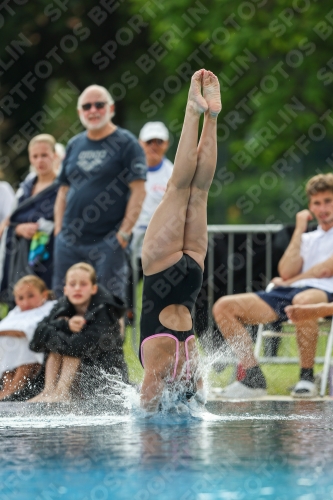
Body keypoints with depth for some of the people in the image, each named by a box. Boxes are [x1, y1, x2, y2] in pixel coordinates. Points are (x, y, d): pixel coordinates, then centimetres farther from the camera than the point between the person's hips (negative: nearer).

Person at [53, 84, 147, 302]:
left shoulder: (126, 143, -2)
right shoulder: (74, 145, 15)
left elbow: (138, 191, -8)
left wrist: (124, 233, -13)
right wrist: (58, 229, 9)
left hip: (108, 242, -6)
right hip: (69, 241, 6)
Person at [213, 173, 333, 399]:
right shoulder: (308, 239, 29)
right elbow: (286, 272, 12)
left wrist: (290, 281, 6)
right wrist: (299, 230, 14)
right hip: (287, 295, 7)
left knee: (303, 301, -46)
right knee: (223, 307, -10)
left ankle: (307, 376, -29)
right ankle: (254, 377, -14)